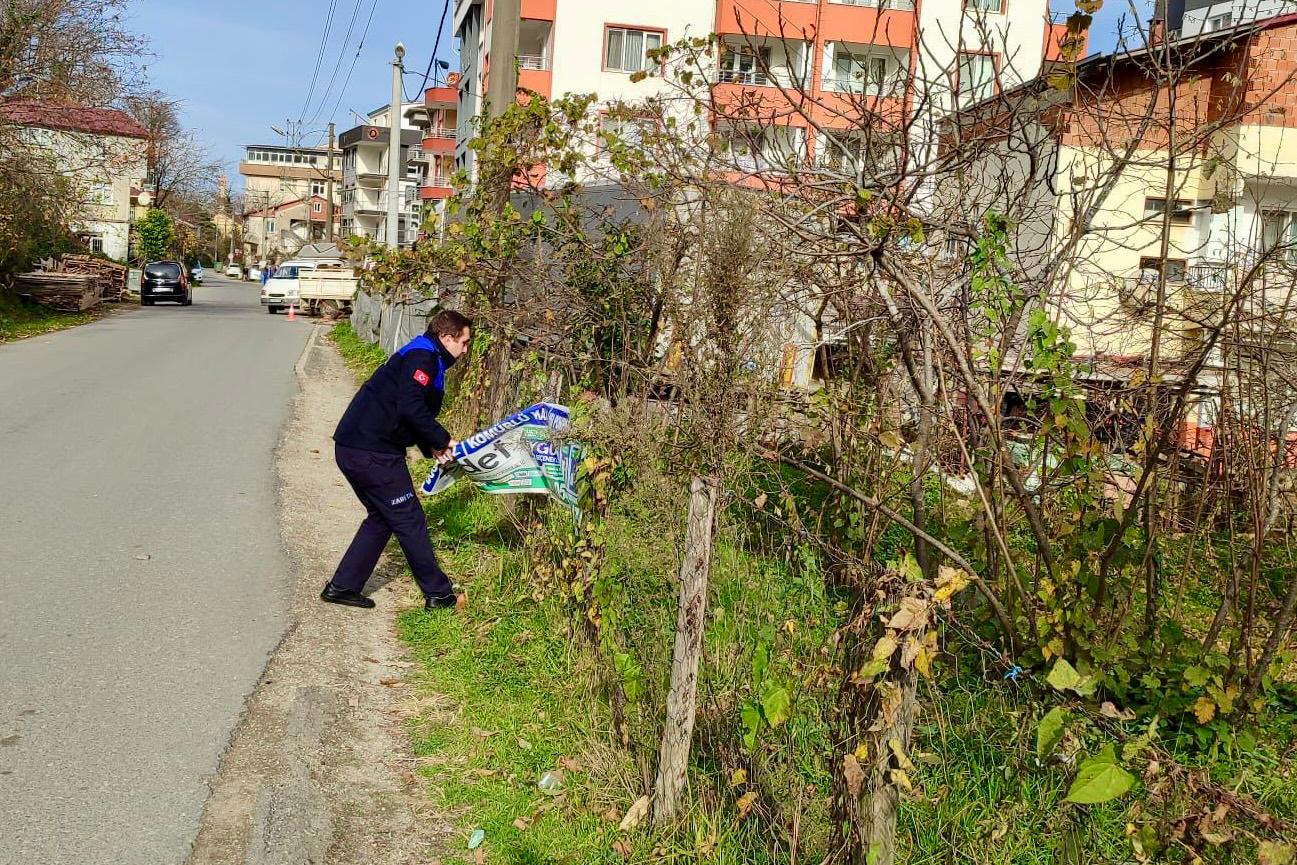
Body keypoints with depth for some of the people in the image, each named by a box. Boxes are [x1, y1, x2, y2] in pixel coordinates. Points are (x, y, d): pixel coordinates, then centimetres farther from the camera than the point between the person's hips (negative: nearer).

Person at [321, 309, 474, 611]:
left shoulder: (424, 357, 20)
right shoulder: (423, 356, -12)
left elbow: (414, 413, 22)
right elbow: (410, 408, -25)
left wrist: (433, 447, 6)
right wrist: (442, 440, -14)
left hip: (352, 449, 10)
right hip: (372, 453, -10)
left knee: (382, 518, 20)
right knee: (409, 521, -1)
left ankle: (342, 586, 21)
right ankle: (438, 595, 10)